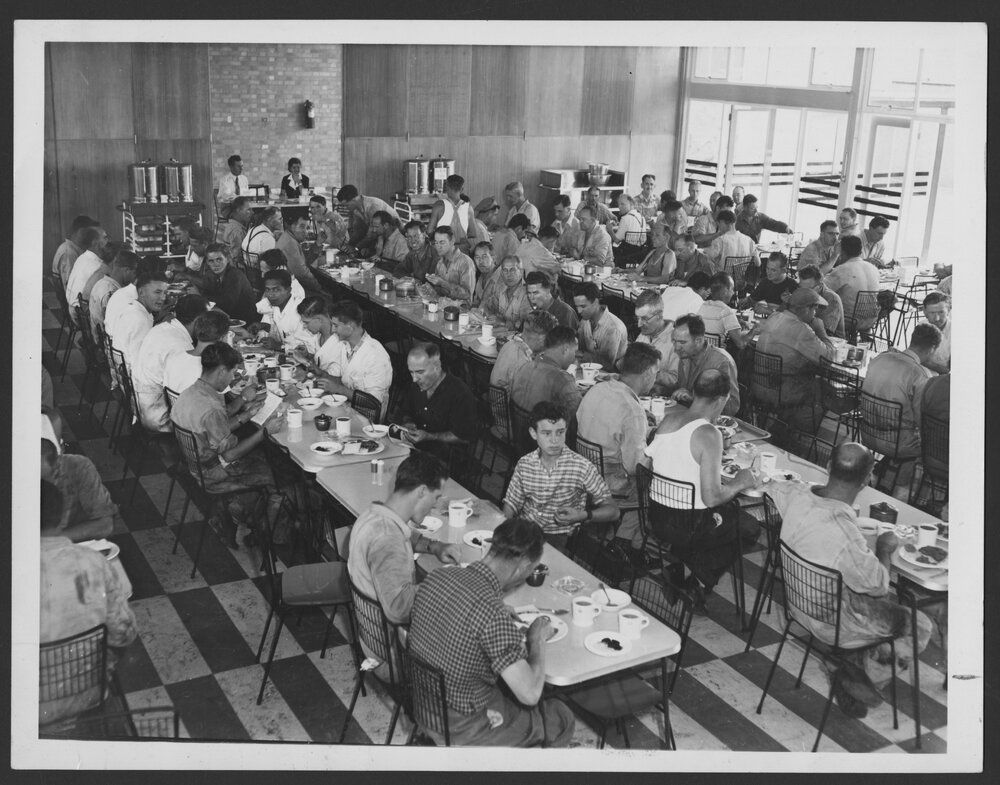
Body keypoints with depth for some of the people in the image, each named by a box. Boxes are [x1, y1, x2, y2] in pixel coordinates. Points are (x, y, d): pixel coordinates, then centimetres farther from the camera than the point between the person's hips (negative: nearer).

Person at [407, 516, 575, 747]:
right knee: (561, 719, 15)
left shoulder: (436, 577, -11)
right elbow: (530, 694, -28)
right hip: (461, 730, -7)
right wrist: (537, 639, -12)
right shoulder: (494, 615, -33)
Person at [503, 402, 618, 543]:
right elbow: (510, 504, 11)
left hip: (559, 537, -4)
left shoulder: (582, 467, -10)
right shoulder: (524, 464, 2)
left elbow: (612, 511, -5)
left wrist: (583, 516, -24)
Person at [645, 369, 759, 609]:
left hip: (656, 517, 7)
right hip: (687, 526, -7)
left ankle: (675, 563, 22)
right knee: (744, 525, 18)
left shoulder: (670, 417, -1)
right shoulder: (709, 434, -23)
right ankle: (701, 583, 17)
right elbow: (712, 497, -23)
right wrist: (740, 483, -7)